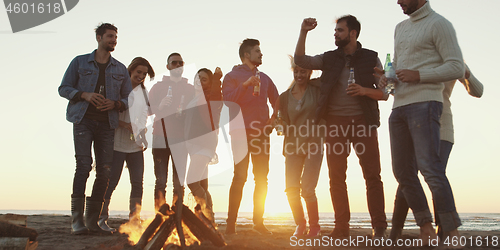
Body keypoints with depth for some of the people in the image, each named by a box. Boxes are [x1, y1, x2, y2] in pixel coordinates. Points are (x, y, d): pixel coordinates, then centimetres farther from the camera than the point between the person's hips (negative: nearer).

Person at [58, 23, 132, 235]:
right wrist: (84, 94, -10)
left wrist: (115, 103, -7)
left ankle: (93, 220, 4)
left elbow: (128, 98, 15)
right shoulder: (80, 62, 10)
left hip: (107, 124, 3)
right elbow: (64, 88, 7)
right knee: (83, 166, -15)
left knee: (104, 171, -3)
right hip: (83, 120, -3)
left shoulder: (120, 69, 16)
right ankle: (77, 219, -13)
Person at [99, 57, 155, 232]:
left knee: (137, 182, 2)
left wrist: (142, 138, 10)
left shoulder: (144, 92, 15)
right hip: (117, 143, -5)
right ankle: (102, 218, 6)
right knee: (111, 180, -5)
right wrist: (125, 124, -17)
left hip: (136, 144, 5)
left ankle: (134, 219, 10)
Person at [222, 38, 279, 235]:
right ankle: (231, 222, -4)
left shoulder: (264, 78, 18)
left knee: (262, 178, 4)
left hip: (261, 132, 5)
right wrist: (245, 85, -21)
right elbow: (228, 99, -12)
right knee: (240, 177, -9)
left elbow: (277, 101, 20)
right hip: (241, 132, -5)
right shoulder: (232, 76, 3)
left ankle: (258, 221, 12)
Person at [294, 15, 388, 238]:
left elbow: (384, 93, 4)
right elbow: (300, 60, 2)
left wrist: (364, 90, -15)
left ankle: (379, 227, 1)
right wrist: (304, 32, -5)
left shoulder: (371, 58, 6)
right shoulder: (329, 58, 12)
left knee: (372, 175, -4)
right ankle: (341, 227, 9)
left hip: (363, 121, -2)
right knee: (336, 177, 2)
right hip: (335, 122, 3)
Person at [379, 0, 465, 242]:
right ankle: (426, 228, 13)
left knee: (429, 166, -17)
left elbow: (456, 67, -9)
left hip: (424, 103, -8)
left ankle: (452, 232, -11)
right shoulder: (400, 28, 22)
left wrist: (417, 75, -17)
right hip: (399, 107, 8)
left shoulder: (438, 24, -2)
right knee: (403, 170, 5)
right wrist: (386, 77, 7)